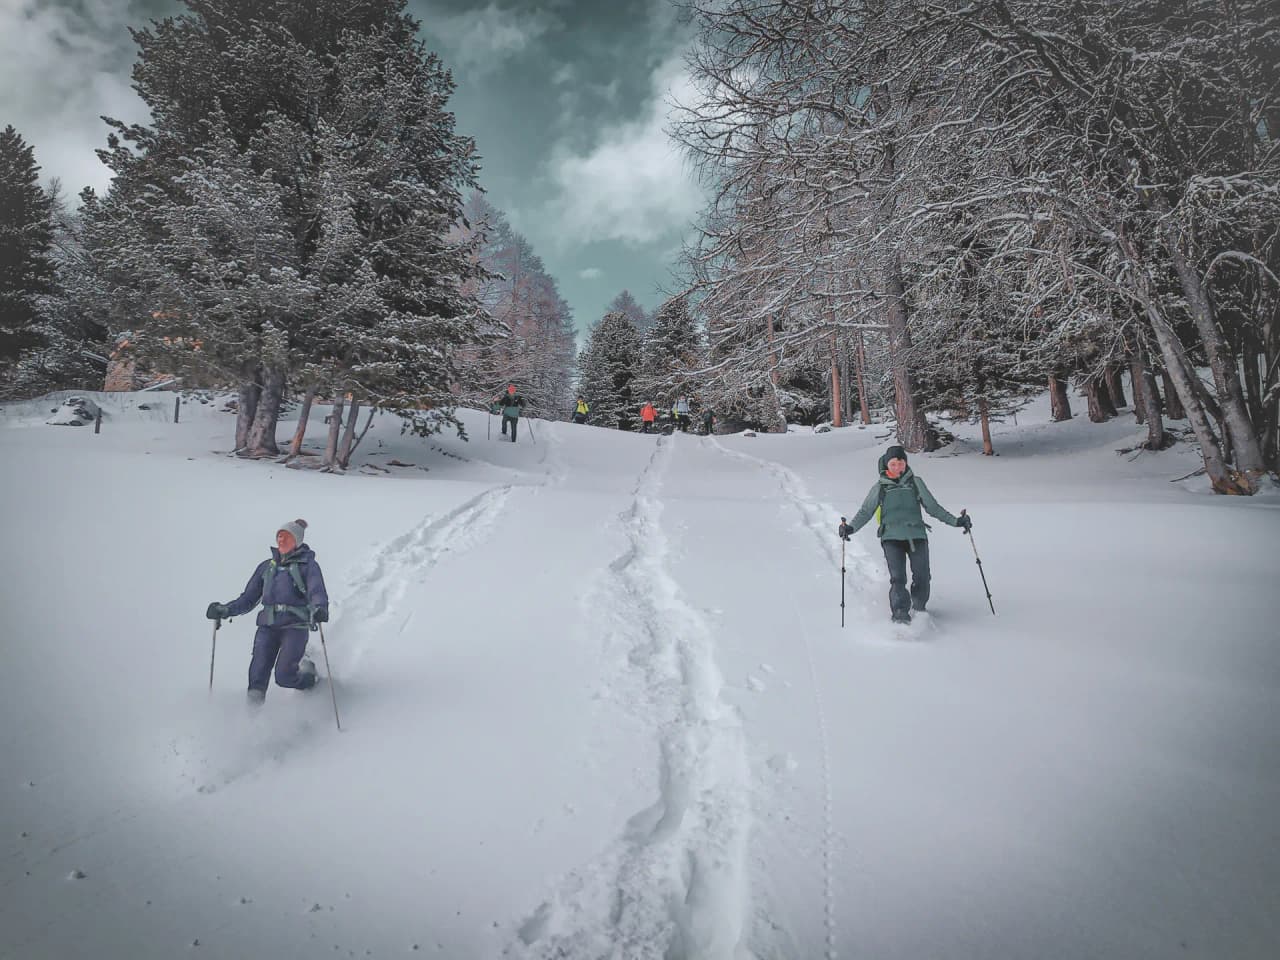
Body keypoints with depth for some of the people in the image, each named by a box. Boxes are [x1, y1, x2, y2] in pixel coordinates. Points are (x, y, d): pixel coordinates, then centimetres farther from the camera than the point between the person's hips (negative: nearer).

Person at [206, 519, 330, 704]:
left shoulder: (307, 564, 4)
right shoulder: (266, 566, 19)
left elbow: (317, 592, -12)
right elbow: (249, 599, 20)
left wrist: (319, 609, -34)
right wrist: (225, 610, 3)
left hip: (295, 626, -4)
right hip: (268, 626, 4)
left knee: (283, 676, -14)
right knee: (257, 678, -9)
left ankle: (308, 673, 16)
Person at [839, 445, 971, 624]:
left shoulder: (915, 483, 13)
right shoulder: (880, 487, 11)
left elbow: (933, 507, 18)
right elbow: (865, 511, 10)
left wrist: (955, 521, 10)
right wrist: (851, 527, -7)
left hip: (917, 535, 1)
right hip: (892, 537, -1)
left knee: (922, 577, -3)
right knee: (897, 577, -15)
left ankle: (919, 608, 21)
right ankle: (900, 612, -12)